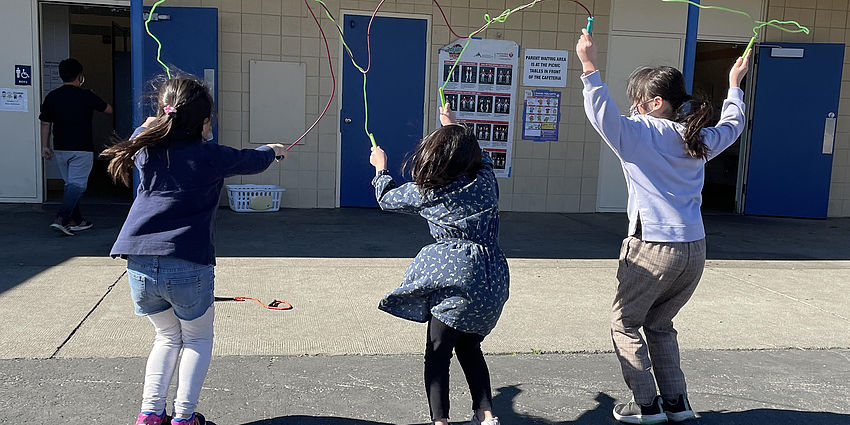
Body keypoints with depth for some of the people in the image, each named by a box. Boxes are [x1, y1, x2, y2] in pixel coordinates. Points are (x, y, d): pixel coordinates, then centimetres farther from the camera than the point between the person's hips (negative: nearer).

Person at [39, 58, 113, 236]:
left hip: (60, 149, 5)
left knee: (70, 184, 16)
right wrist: (94, 100, 25)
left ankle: (77, 221, 22)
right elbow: (109, 109, 5)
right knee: (77, 185, -4)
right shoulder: (86, 96, -9)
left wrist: (45, 146, 15)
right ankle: (61, 220, -17)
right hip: (82, 149, -5)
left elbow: (45, 124, 6)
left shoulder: (51, 97, 3)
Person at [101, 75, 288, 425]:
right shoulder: (211, 156, -1)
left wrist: (148, 125, 53)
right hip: (187, 265, -4)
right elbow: (252, 160, 16)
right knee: (198, 337, 19)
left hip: (139, 265, 5)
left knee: (167, 336, 25)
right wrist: (273, 150, 37)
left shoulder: (145, 149, 9)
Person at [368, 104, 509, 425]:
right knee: (469, 346, 22)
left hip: (455, 279, -4)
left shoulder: (426, 191, -5)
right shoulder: (486, 181, 2)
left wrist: (380, 167, 33)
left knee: (437, 353, 5)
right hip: (493, 279, 5)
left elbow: (387, 198, 14)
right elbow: (478, 157, 28)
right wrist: (454, 126, 39)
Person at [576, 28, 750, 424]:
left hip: (653, 249, -6)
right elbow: (732, 124, 29)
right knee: (659, 324, 22)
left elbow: (602, 112, -24)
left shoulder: (642, 133, -9)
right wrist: (735, 84, 42)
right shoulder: (700, 140, 9)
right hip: (694, 250, 7)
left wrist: (589, 66, -21)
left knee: (625, 324, 11)